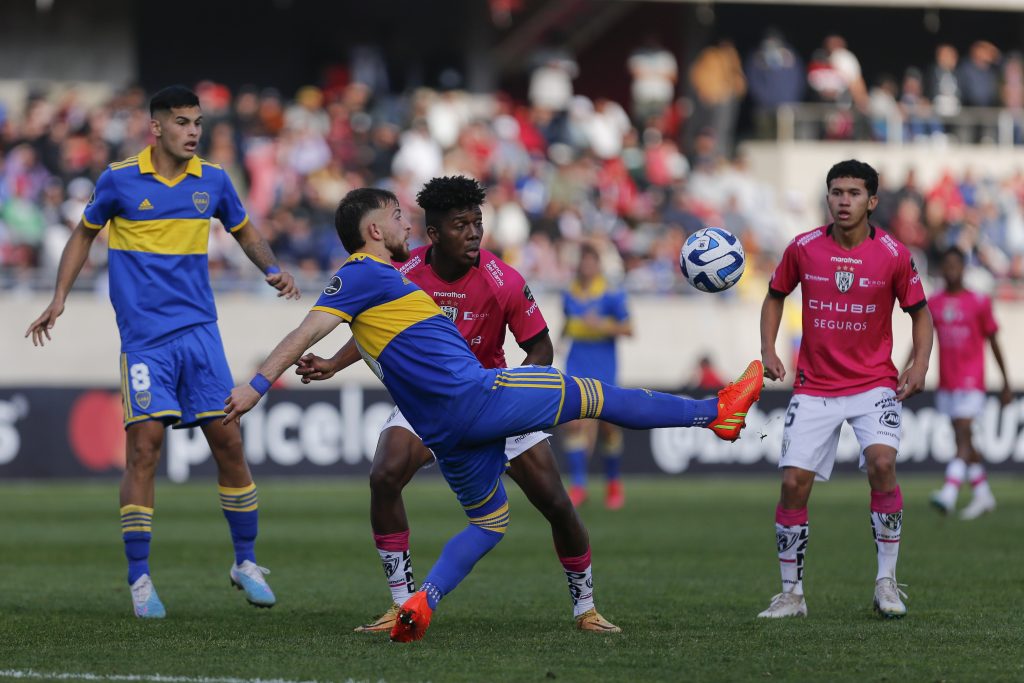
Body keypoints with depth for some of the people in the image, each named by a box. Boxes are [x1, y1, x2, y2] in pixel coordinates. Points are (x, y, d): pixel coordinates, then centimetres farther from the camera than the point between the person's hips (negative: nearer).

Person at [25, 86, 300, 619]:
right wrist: (59, 298, 5)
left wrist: (273, 269, 2)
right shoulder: (119, 179, -2)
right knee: (144, 445, -11)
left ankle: (246, 562, 16)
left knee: (228, 441, 0)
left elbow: (245, 233, 21)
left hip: (200, 330, 3)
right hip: (144, 337, -3)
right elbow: (85, 234, 12)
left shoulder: (212, 180, 5)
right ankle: (139, 579, -3)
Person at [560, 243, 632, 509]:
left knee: (607, 427, 2)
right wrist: (562, 336, 6)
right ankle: (578, 486, -15)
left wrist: (603, 325, -22)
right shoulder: (569, 295, 7)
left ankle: (614, 484, 24)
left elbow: (628, 329, -7)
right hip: (576, 367, 3)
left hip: (603, 367, -3)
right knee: (573, 422, -13)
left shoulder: (611, 295, -7)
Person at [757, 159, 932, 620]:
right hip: (814, 386, 2)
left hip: (874, 383, -2)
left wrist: (920, 364, -9)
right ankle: (791, 594, 8)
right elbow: (775, 296, 13)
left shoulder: (893, 255, -6)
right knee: (793, 482, -7)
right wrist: (768, 349, -1)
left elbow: (919, 311, 6)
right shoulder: (803, 249, -3)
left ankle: (886, 584, -13)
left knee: (881, 462, -25)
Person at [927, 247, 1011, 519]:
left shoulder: (979, 302, -2)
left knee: (962, 434, -17)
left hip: (971, 382, -5)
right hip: (946, 383, 5)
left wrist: (1006, 383, 5)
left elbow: (994, 342, 3)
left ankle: (949, 494, -29)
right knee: (963, 440, 10)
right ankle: (983, 495, 22)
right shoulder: (933, 304, 7)